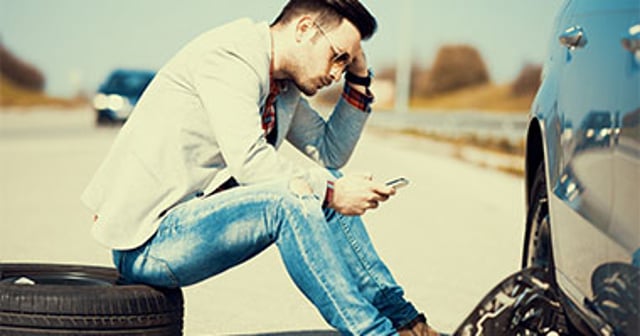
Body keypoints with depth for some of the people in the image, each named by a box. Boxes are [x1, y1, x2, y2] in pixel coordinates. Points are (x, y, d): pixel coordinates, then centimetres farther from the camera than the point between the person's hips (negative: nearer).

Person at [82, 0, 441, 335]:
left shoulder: (283, 86, 12)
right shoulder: (229, 55, -16)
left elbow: (331, 152, 19)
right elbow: (249, 161, -26)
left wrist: (360, 80, 11)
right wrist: (330, 191, -19)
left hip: (193, 218, 10)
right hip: (147, 243, -10)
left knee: (326, 188, 5)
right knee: (291, 201, -28)